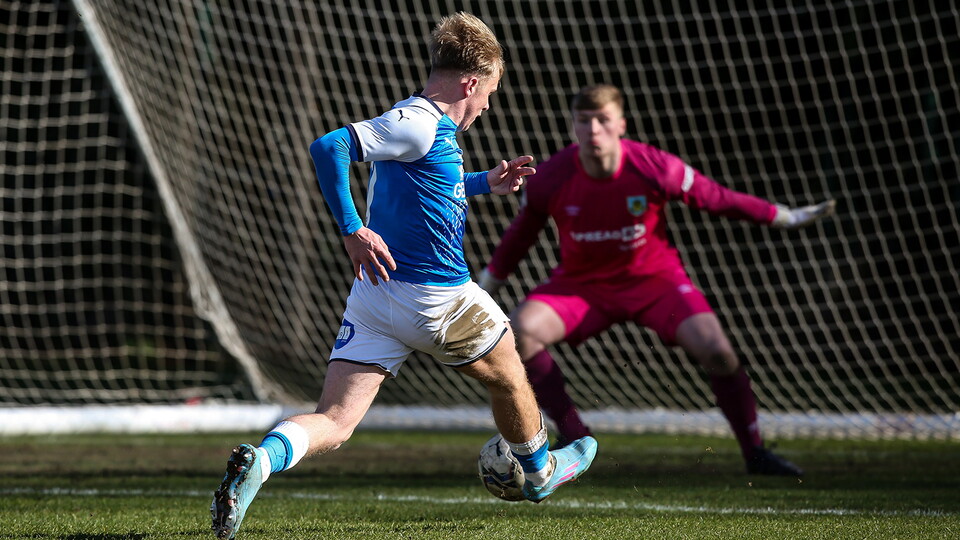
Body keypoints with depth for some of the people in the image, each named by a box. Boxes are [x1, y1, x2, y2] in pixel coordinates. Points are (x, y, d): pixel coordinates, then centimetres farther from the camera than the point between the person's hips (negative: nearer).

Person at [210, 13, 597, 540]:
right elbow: (328, 146, -26)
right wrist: (353, 231, -27)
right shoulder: (420, 123, -14)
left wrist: (485, 183, 31)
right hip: (438, 299, -8)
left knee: (333, 423, -4)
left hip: (375, 296, 8)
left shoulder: (425, 124, 15)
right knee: (509, 376, 23)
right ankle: (539, 471, 47)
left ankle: (261, 458, -33)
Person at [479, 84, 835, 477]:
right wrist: (480, 294, 9)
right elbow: (518, 238, 1)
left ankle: (755, 453, 0)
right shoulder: (548, 180, -17)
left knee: (716, 352, -22)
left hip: (654, 279, -1)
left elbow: (716, 198, -5)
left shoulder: (655, 168, -21)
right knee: (520, 330, -25)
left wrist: (785, 218, 0)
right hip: (582, 283, 1)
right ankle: (574, 437, -11)